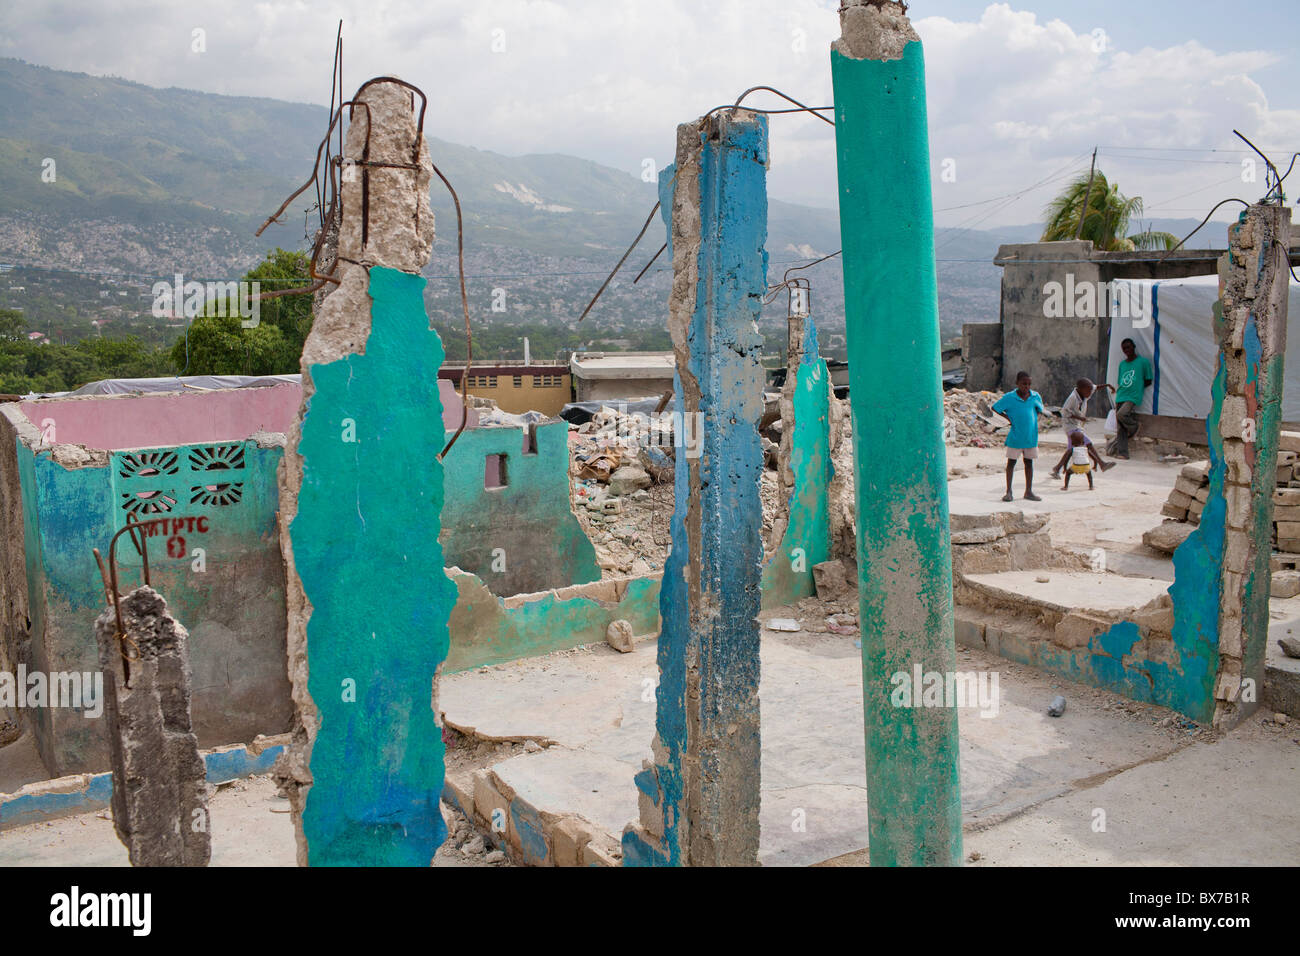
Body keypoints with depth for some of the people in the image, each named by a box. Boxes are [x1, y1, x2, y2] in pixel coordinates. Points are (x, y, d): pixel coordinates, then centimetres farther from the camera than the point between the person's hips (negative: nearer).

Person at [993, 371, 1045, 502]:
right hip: (1015, 437, -3)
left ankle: (1028, 491, 19)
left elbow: (1040, 410, 19)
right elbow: (995, 408, 0)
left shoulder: (1036, 396, 1)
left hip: (1031, 436, 3)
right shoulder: (1009, 397, -9)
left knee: (1029, 462, 10)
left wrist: (1035, 418, 3)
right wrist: (1008, 417, -6)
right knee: (1011, 462, 4)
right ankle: (1009, 491, 13)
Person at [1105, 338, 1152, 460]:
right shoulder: (1122, 364, 17)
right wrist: (1116, 390, 7)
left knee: (1121, 414, -29)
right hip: (1120, 397, 6)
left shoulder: (1143, 361, 0)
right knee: (1120, 427, 1)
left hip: (1134, 397, -6)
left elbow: (1148, 381, 3)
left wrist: (1137, 387, 0)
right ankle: (1121, 452, 3)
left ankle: (1134, 427, 2)